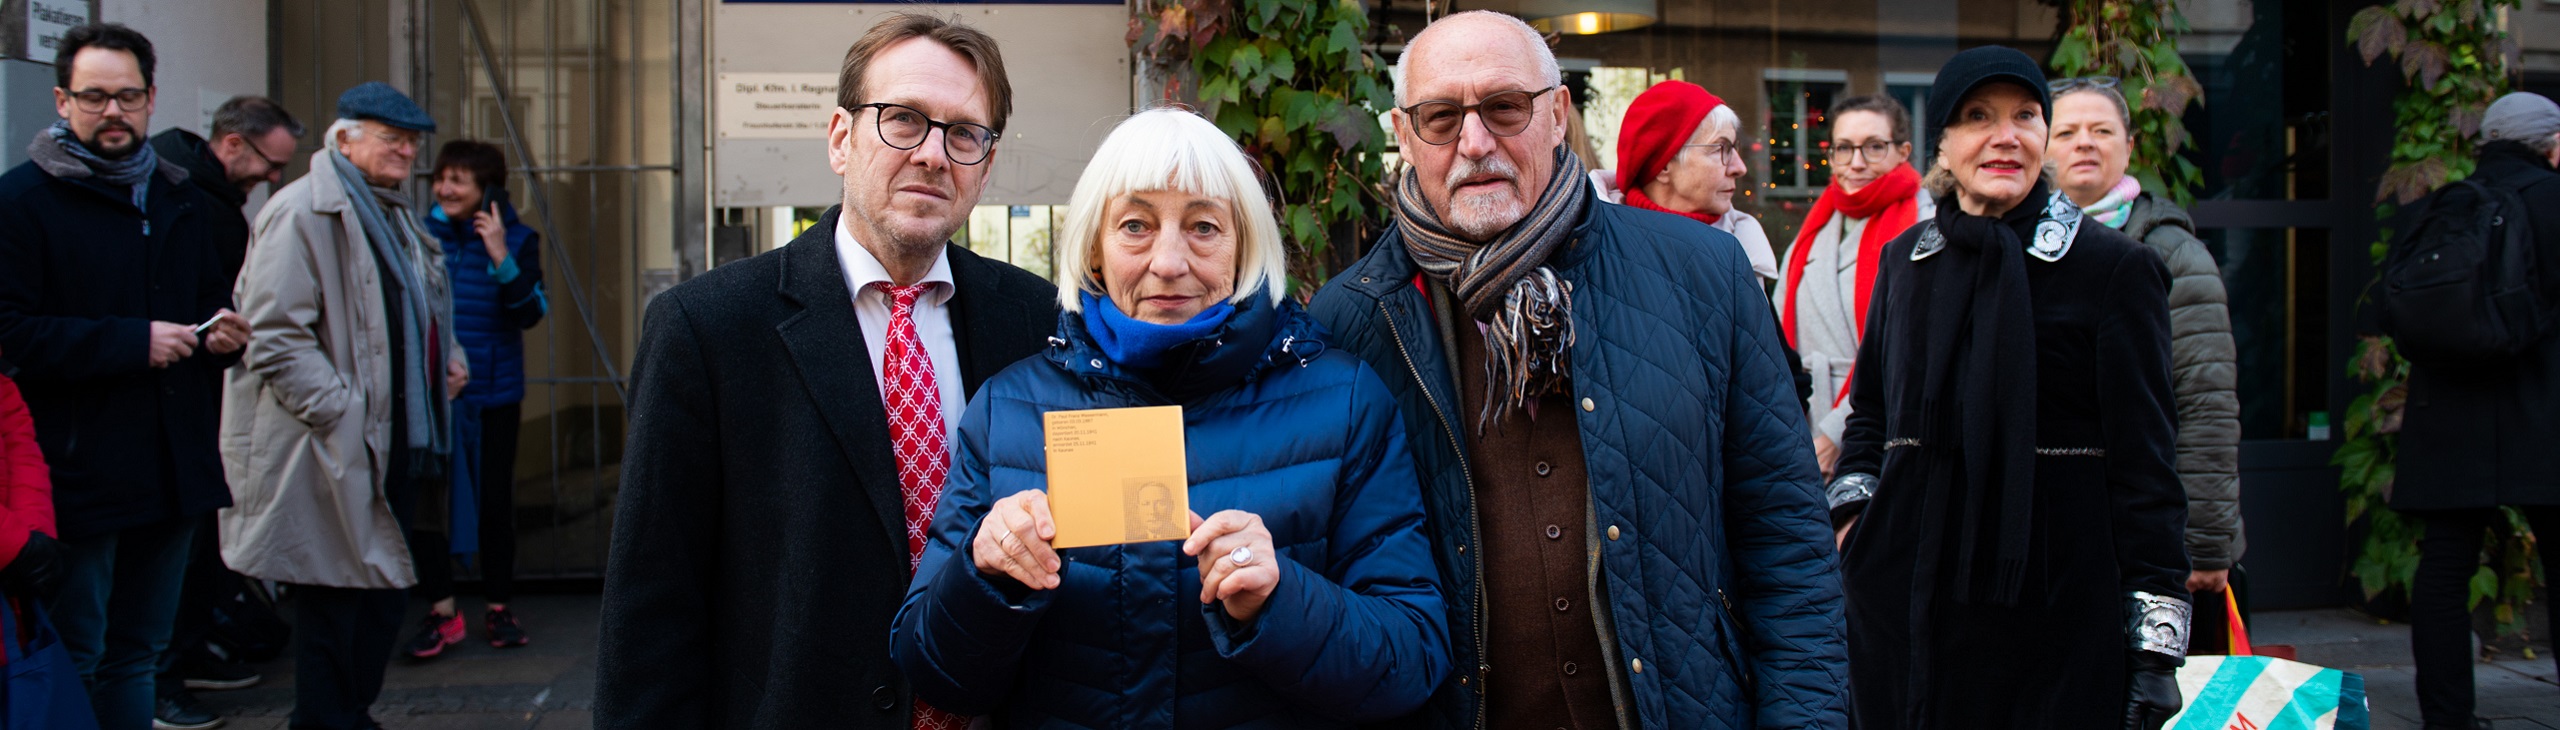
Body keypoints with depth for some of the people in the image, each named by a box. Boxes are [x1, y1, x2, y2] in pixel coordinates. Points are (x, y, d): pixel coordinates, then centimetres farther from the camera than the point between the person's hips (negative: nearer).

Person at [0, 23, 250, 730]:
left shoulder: (183, 200, 16)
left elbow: (212, 299, 28)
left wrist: (224, 333, 5)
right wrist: (133, 343, -20)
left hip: (174, 471, 7)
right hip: (77, 474, -7)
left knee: (136, 655, 17)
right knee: (72, 661, 0)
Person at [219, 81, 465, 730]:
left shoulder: (394, 214, 19)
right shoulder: (304, 212, -12)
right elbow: (273, 335, -19)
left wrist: (448, 356, 13)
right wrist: (341, 412, -22)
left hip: (395, 446, 10)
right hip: (333, 454, -10)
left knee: (386, 594, 16)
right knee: (334, 602, -2)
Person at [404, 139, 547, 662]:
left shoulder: (515, 239, -1)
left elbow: (531, 313, -12)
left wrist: (502, 259, -22)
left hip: (493, 396, -1)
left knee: (494, 501, 6)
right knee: (426, 500, -1)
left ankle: (498, 608, 19)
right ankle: (441, 611, 10)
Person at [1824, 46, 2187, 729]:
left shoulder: (2115, 268, -3)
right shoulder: (1904, 260, 10)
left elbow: (2143, 461, -5)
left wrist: (2157, 641, -9)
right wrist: (1852, 516, 5)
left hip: (2056, 602, -3)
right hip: (1908, 590, 4)